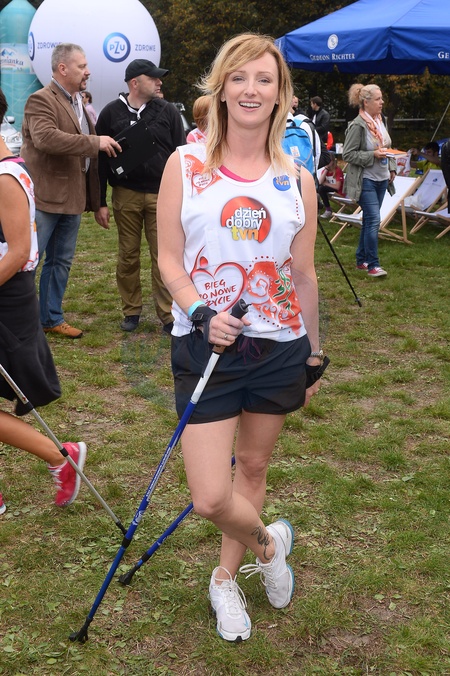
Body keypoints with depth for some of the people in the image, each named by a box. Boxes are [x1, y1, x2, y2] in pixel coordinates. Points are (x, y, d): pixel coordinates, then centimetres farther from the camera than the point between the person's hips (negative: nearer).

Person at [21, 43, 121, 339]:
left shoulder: (79, 103, 16)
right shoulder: (41, 100, -11)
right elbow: (45, 138, -29)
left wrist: (93, 198, 10)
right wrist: (95, 142, -25)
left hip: (73, 197, 8)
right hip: (44, 197, -8)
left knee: (61, 262, 14)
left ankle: (52, 318, 25)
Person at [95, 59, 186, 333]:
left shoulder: (168, 111, 3)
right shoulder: (111, 113, 2)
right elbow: (100, 159, 4)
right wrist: (100, 203, 1)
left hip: (161, 194, -1)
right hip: (126, 195, 1)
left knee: (164, 256, 0)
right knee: (128, 255, 9)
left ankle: (168, 315, 8)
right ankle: (132, 311, 22)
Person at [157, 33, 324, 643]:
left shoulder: (297, 181, 2)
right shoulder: (185, 165, -4)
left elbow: (304, 276, 8)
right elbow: (168, 258, -3)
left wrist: (314, 355, 12)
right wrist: (200, 314, -21)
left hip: (279, 347, 2)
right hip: (206, 347, -2)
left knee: (253, 466, 15)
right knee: (210, 498, -6)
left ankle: (226, 577, 40)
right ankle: (268, 541, 28)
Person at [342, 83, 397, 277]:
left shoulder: (379, 121, 11)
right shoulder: (358, 125, -14)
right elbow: (347, 154, -15)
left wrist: (391, 168, 11)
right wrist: (373, 155, -21)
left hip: (381, 179, 8)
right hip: (366, 180, -8)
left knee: (369, 220, 13)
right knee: (373, 220, -11)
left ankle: (361, 260, 22)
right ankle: (373, 265, -4)